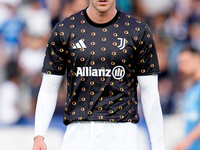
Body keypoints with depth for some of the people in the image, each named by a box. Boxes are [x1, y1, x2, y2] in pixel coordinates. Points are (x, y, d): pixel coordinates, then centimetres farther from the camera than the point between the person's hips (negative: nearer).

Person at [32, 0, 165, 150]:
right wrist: (39, 136, -5)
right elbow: (49, 87, 6)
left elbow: (149, 92, 5)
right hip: (79, 130, 1)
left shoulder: (139, 31, 4)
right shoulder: (64, 30, 5)